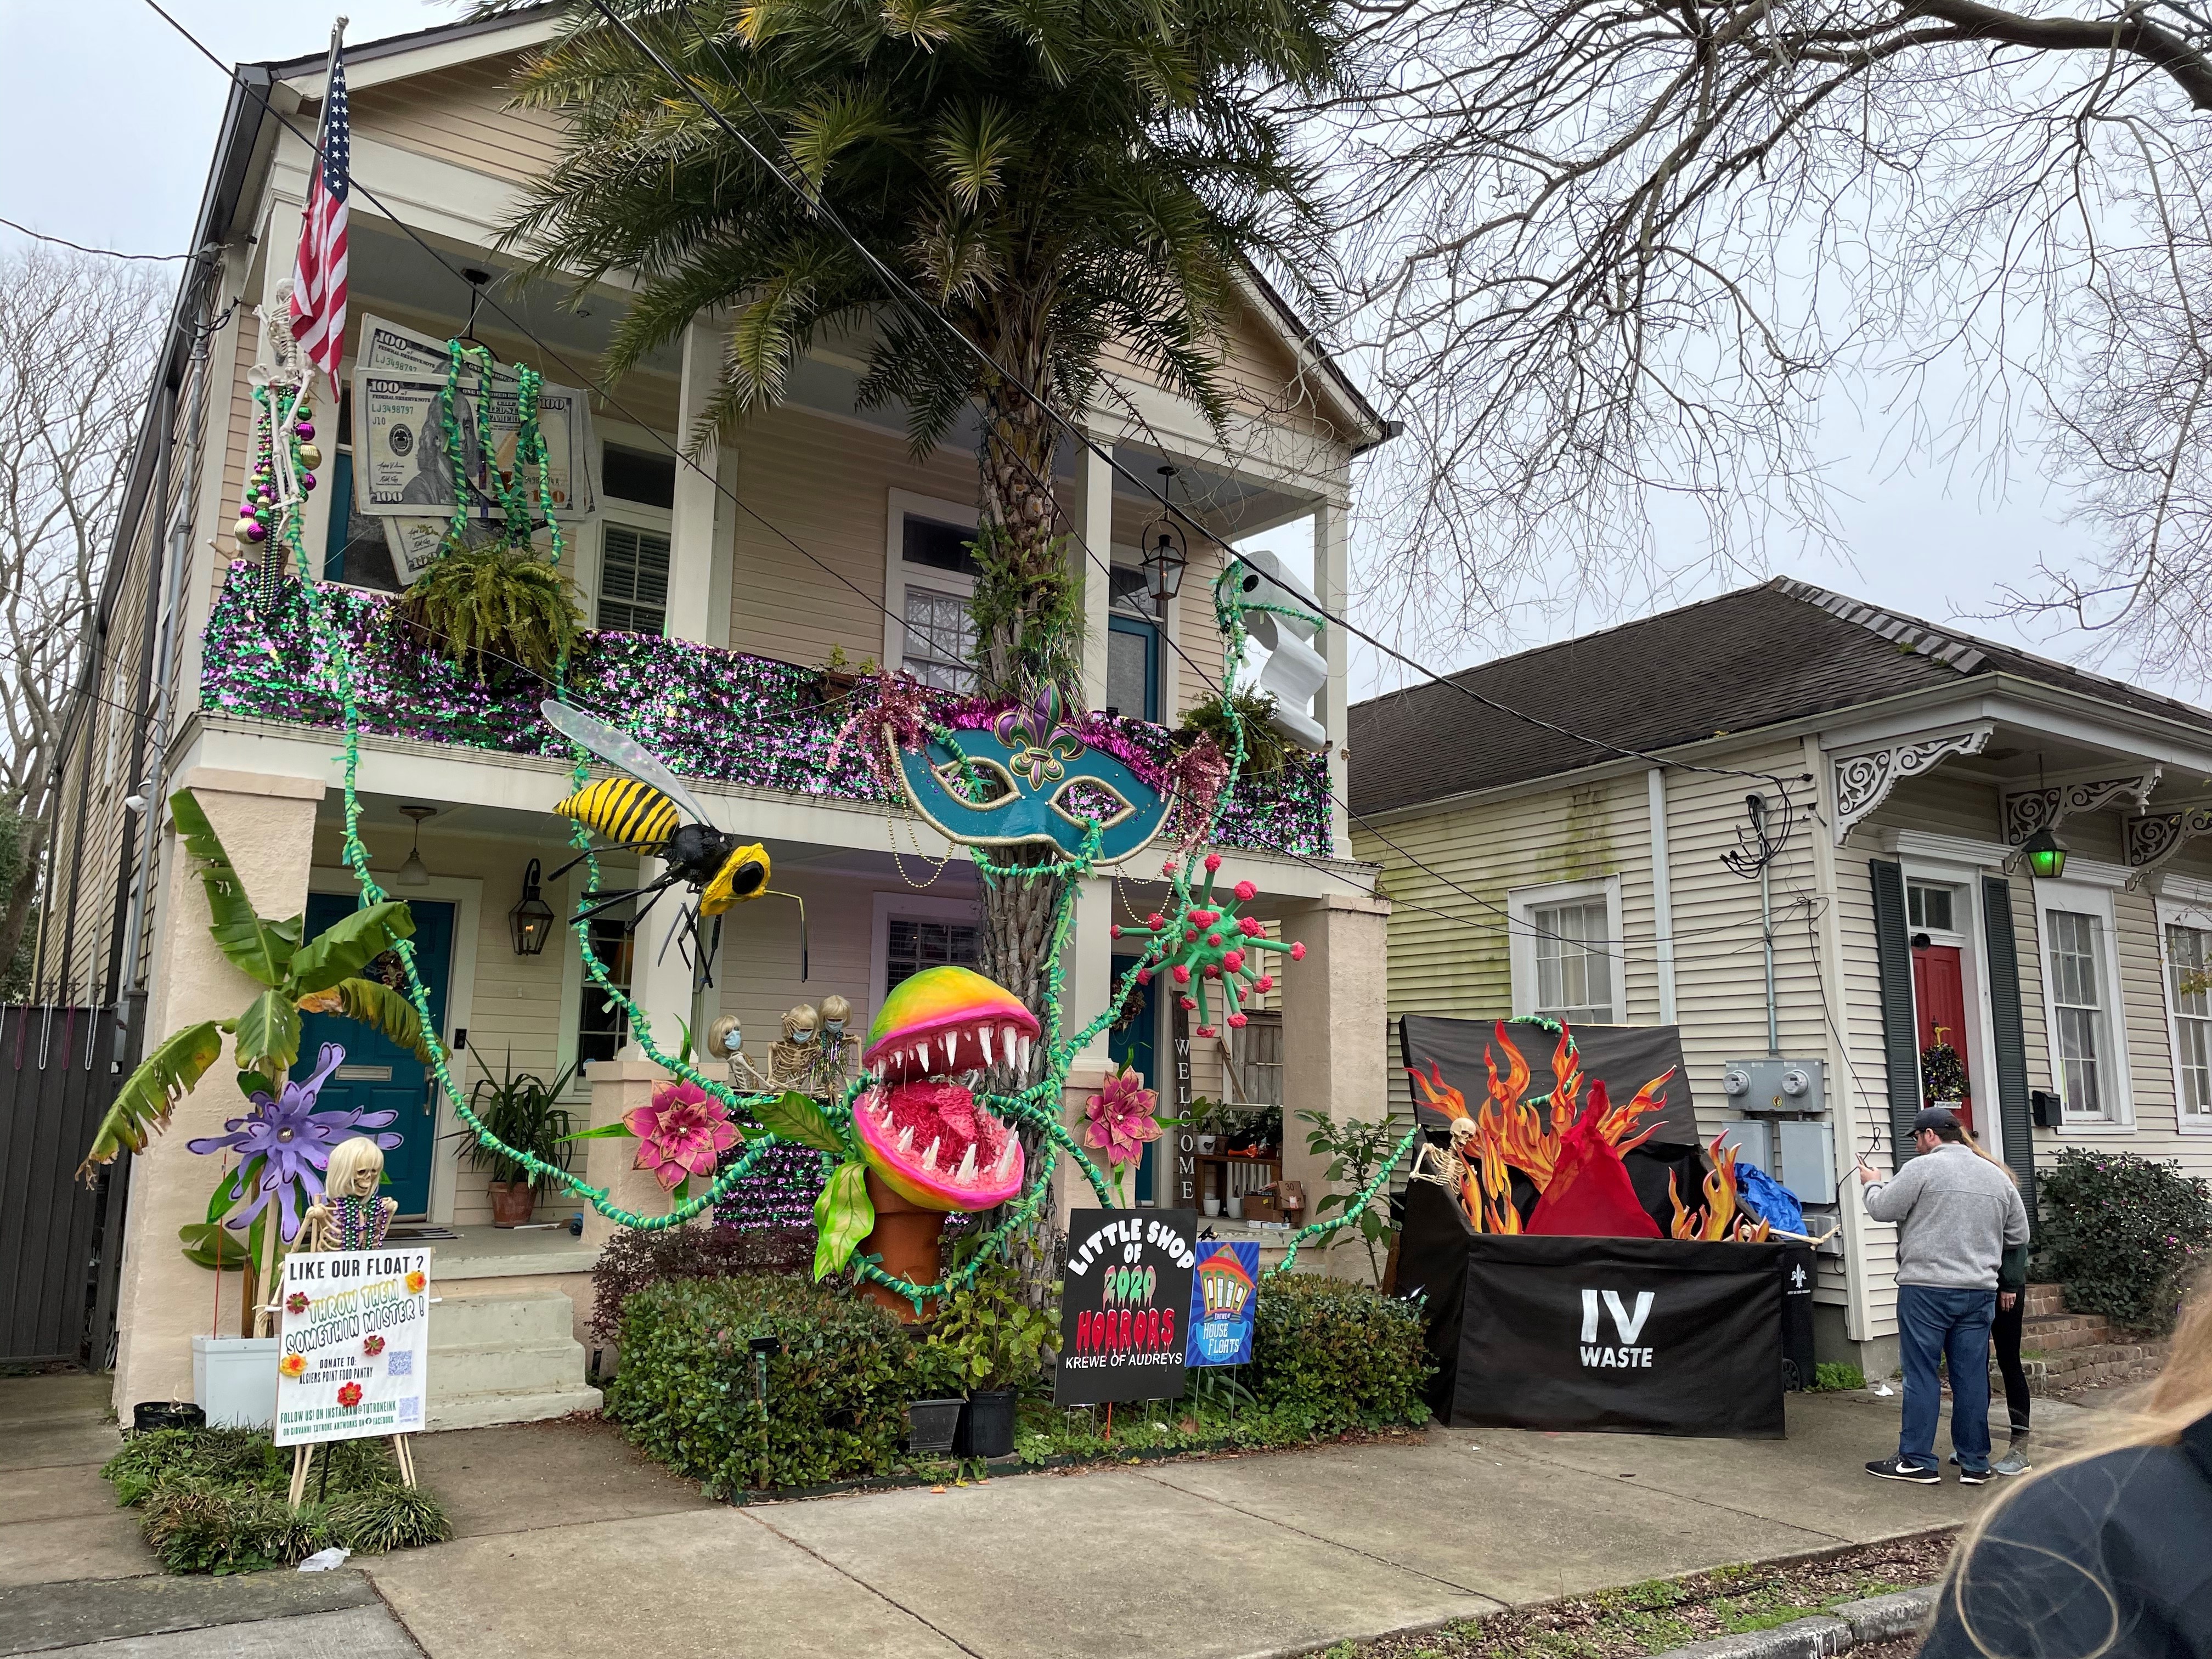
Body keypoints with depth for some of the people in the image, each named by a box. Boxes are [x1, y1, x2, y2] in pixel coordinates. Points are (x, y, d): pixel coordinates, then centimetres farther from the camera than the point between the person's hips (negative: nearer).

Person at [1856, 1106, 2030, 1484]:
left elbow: (1882, 1209, -4)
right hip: (1980, 1291, 6)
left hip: (1926, 1288, -5)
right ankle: (1975, 1463, 15)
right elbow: (2019, 1234, 17)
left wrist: (1872, 1184, 16)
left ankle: (1917, 1461, 4)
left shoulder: (1922, 1168, -7)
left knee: (1921, 1375, 0)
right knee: (1972, 1376, 9)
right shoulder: (1998, 1176, 12)